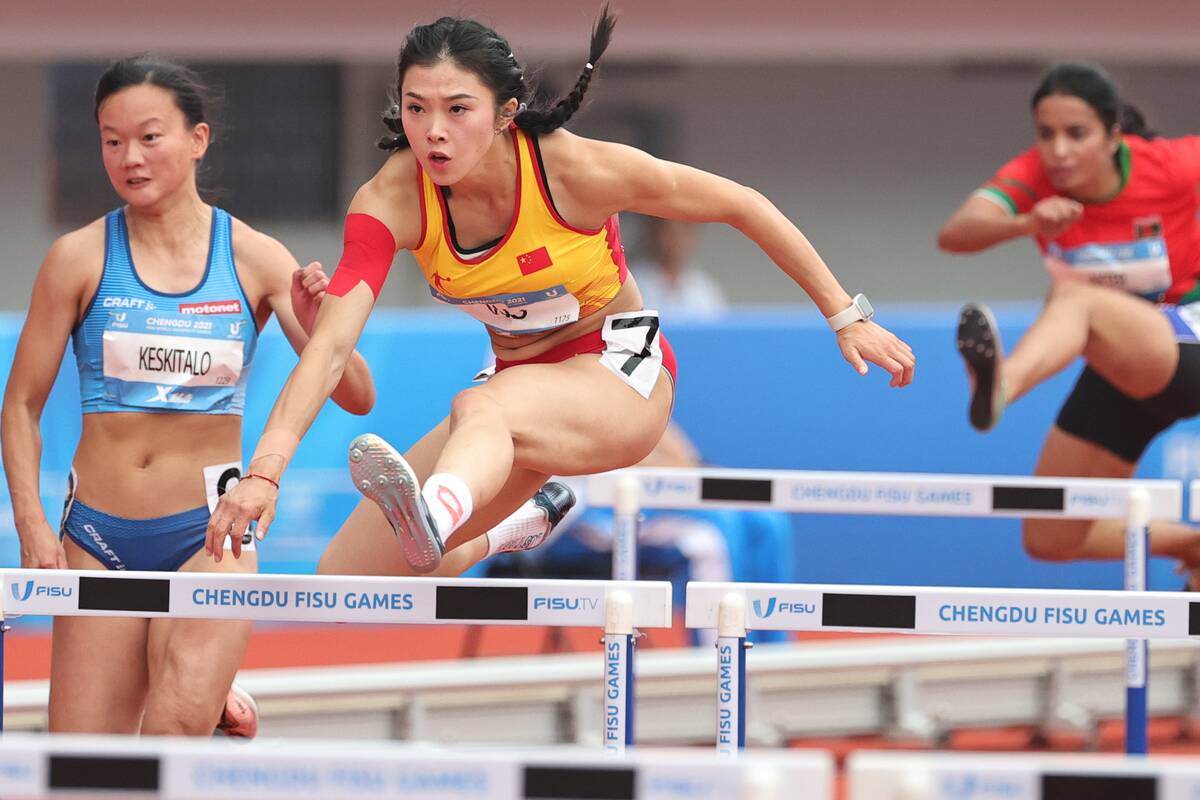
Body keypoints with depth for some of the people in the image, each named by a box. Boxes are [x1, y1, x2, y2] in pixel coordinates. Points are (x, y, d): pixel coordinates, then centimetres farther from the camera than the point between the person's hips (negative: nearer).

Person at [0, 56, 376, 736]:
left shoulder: (256, 259, -1)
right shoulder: (79, 259, -1)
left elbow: (358, 399, 0)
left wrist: (319, 327, -19)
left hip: (211, 528, -2)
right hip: (99, 536, 2)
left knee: (181, 719, -27)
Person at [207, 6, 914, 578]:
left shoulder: (575, 169, -23)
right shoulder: (392, 201, -17)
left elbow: (740, 205, -11)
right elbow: (334, 342, -27)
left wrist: (847, 317, -7)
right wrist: (266, 472, -41)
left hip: (621, 374, -5)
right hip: (520, 381, 5)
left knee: (483, 407, -39)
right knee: (341, 585, -2)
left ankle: (437, 514, -77)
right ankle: (498, 533, 32)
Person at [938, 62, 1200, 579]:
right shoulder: (1035, 178, -12)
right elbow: (955, 234, -33)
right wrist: (1027, 223, -52)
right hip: (1120, 372, 6)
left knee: (1075, 297, -38)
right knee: (1049, 540, 2)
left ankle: (1003, 385, -72)